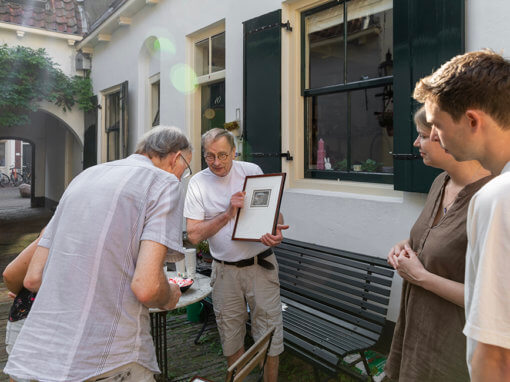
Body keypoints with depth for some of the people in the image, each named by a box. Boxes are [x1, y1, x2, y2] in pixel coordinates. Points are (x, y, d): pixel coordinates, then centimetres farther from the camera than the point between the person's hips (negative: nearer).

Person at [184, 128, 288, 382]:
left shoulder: (252, 171, -2)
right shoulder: (197, 183, -4)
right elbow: (194, 235, -9)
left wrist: (276, 231, -17)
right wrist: (228, 214, -19)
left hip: (260, 266, 0)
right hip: (225, 270, 1)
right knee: (230, 337, 15)